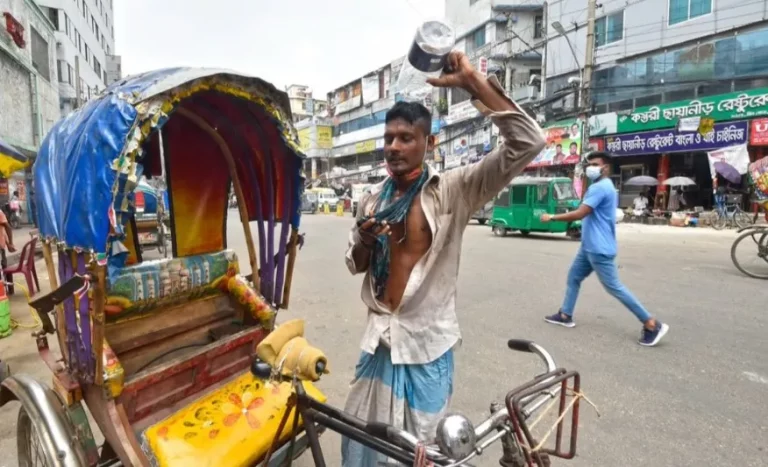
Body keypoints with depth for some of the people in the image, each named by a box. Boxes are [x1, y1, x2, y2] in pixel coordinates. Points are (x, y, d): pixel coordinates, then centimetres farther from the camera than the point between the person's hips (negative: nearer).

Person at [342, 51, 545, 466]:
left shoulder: (451, 191, -12)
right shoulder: (372, 198, 3)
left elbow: (527, 143, -23)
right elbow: (354, 264, 10)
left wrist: (472, 82, -24)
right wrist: (365, 242, -13)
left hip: (425, 340, -4)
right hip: (379, 336, 5)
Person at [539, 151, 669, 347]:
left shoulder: (599, 187, -18)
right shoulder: (607, 186, 16)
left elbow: (579, 214, -24)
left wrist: (552, 217, -14)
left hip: (599, 249, -11)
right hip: (589, 247, 11)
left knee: (614, 287, -5)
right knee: (573, 277, 14)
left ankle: (652, 324, 4)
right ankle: (565, 315, 22)